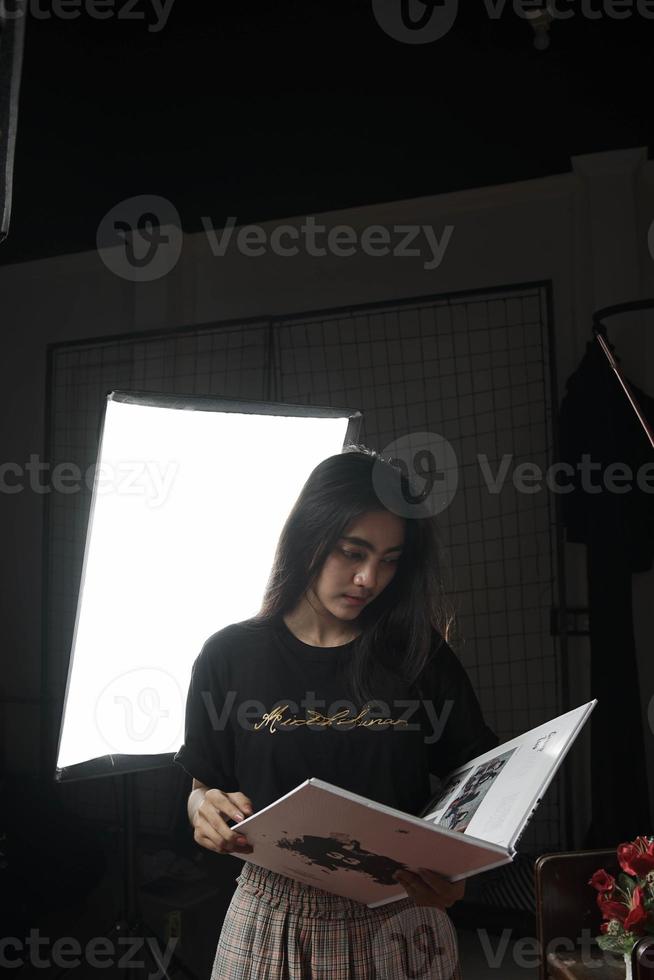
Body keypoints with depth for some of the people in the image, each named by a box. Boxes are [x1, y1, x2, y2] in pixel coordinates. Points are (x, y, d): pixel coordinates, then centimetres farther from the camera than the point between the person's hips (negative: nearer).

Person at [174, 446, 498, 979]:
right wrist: (205, 808, -18)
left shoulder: (420, 655, -3)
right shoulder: (230, 655, -4)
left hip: (401, 918, 1)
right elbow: (201, 787, 5)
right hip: (277, 919, 0)